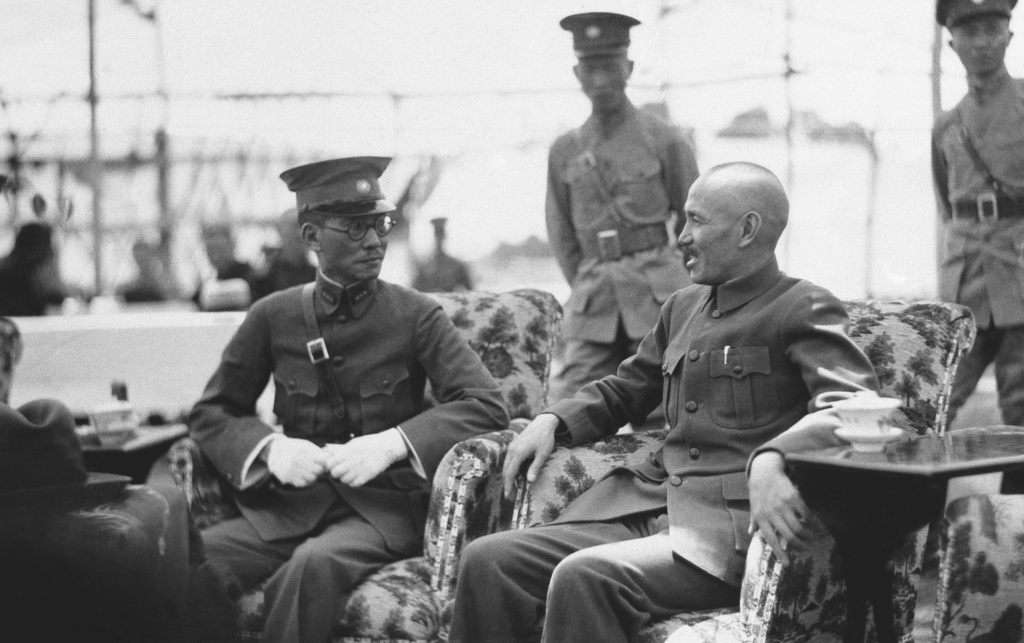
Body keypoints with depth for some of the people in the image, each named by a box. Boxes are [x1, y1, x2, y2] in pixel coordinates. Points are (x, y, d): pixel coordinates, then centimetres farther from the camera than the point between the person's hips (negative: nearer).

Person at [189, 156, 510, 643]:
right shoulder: (273, 317, 8)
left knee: (315, 563, -36)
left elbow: (485, 405, -6)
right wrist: (270, 447, -10)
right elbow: (211, 412, 11)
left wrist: (392, 442, -21)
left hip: (385, 507, -2)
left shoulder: (416, 316, 2)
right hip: (292, 505, 2)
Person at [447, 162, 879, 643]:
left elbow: (855, 403, -18)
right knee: (486, 562, -11)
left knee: (584, 577, -32)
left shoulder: (803, 309, -2)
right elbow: (622, 391, 32)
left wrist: (771, 456, -37)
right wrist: (553, 420, 11)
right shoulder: (683, 307, 21)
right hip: (646, 505, 7)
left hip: (731, 524, -7)